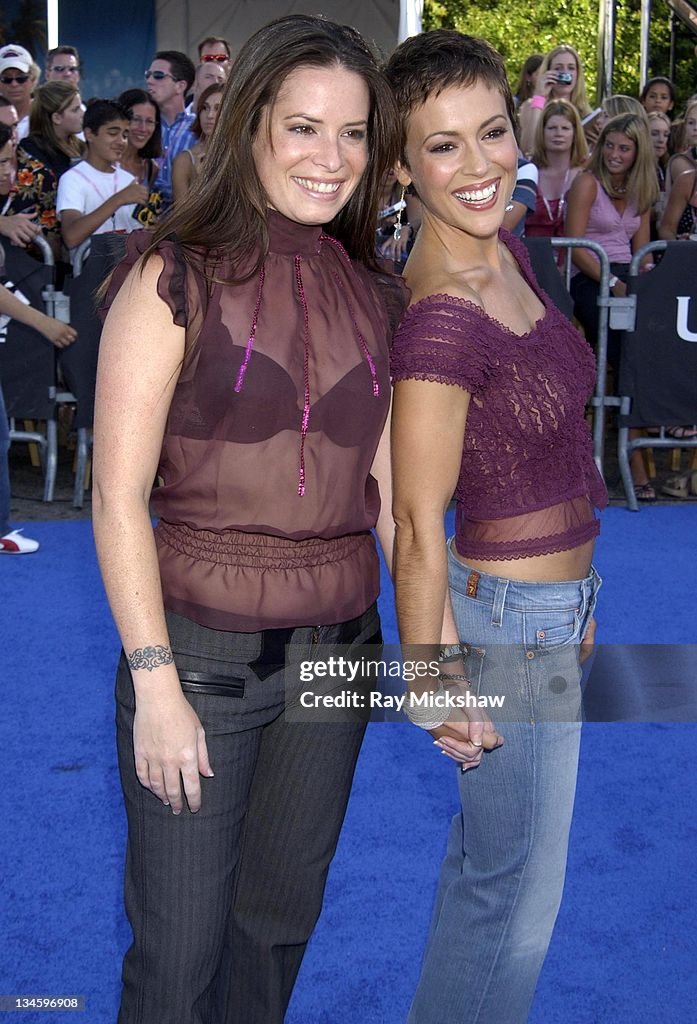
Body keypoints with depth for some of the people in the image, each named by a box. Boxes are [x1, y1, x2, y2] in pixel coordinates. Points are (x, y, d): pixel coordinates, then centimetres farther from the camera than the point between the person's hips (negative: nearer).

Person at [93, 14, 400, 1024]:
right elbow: (118, 495, -11)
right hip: (201, 649, -4)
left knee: (280, 920, 19)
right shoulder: (174, 278, -8)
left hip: (339, 650, 5)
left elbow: (390, 494, 8)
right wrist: (155, 685, -15)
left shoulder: (374, 300, 6)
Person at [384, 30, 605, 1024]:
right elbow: (418, 529, -22)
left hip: (553, 600, 9)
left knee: (485, 852, 25)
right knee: (518, 887, 10)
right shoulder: (440, 319, -27)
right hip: (510, 623, -9)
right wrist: (431, 682, -14)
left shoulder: (508, 252, 1)